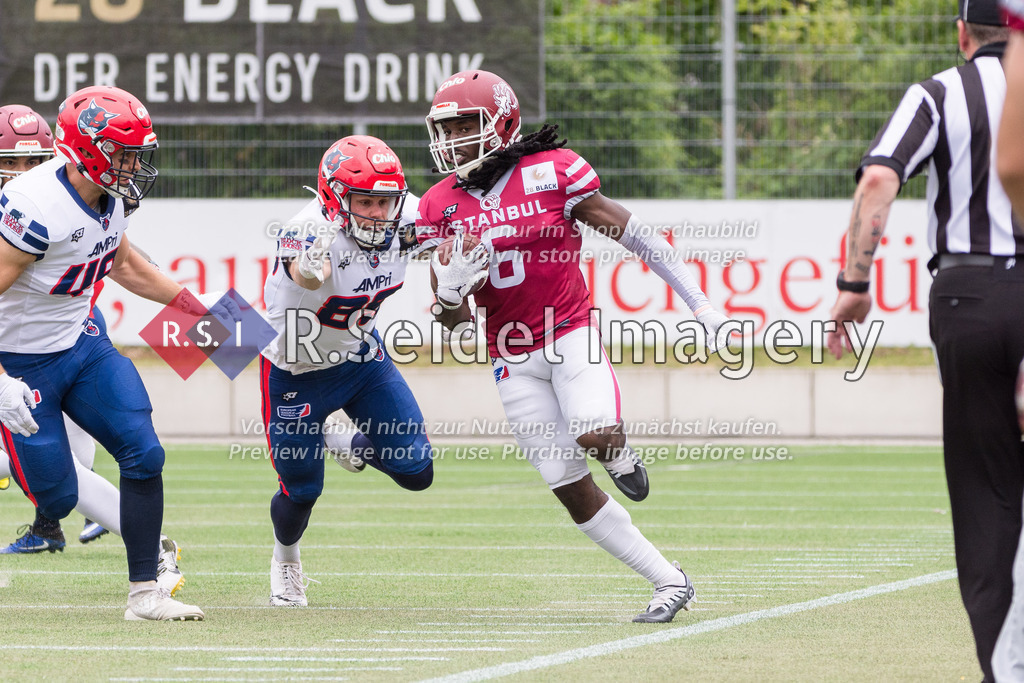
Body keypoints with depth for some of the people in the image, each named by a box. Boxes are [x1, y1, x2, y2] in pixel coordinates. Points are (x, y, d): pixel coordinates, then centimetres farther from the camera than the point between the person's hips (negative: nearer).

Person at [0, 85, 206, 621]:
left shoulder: (110, 200, -3)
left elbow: (124, 265, 18)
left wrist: (200, 310, 16)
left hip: (80, 345, 7)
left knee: (143, 455, -6)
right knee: (55, 499, -6)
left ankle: (144, 592, 2)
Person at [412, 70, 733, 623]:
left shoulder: (552, 172, -8)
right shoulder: (441, 207, 2)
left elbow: (633, 235, -4)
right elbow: (453, 321, 1)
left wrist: (703, 307, -6)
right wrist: (451, 289, -24)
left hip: (571, 333, -3)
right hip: (512, 358, 3)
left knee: (596, 436, -31)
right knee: (569, 488, -1)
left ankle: (620, 458, 6)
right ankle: (669, 581, 9)